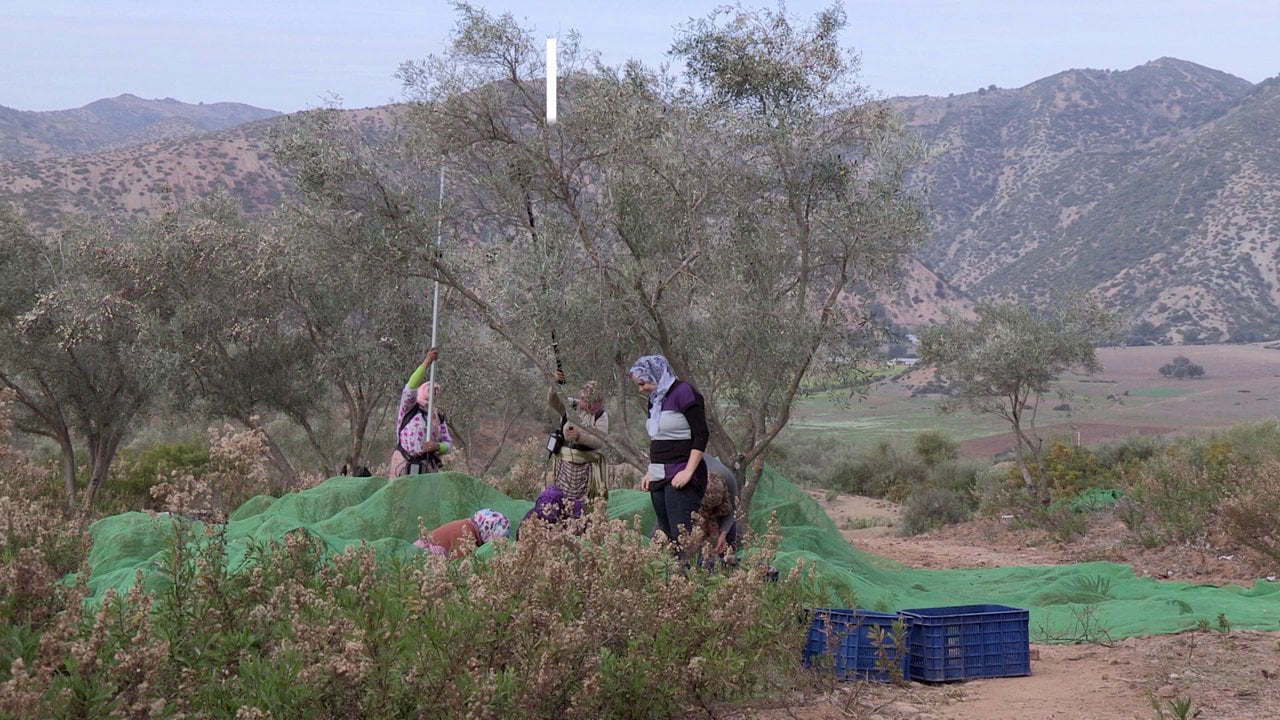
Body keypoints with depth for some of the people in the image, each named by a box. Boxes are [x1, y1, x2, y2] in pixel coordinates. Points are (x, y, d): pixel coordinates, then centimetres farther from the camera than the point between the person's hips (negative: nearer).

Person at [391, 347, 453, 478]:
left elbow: (448, 445, 11)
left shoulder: (439, 417, 15)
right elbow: (410, 388, -17)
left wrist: (437, 446, -15)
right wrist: (427, 363, -25)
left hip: (429, 467, 4)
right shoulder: (409, 408, 3)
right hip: (405, 466, -4)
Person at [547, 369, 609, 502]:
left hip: (586, 465, -2)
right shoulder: (570, 406, 1)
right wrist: (556, 384, -35)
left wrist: (580, 437, -31)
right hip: (565, 463, 2)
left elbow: (600, 441, -15)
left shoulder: (601, 416, -4)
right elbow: (552, 401, -16)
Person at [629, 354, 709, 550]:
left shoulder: (684, 392, -9)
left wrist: (688, 472, -19)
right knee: (666, 535, 5)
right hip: (659, 479, 9)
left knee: (681, 534, -16)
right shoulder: (654, 400, 18)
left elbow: (701, 435, -13)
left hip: (681, 478, -9)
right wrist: (650, 472, 17)